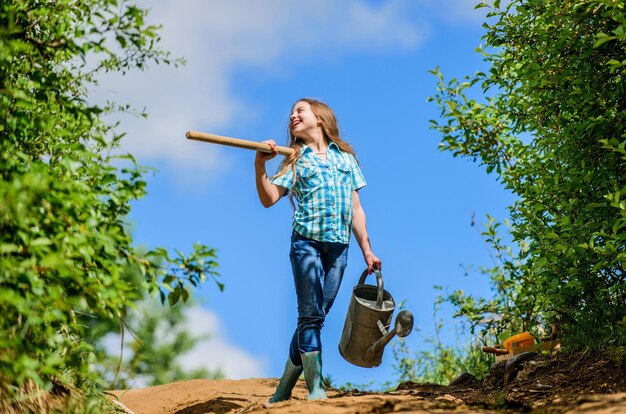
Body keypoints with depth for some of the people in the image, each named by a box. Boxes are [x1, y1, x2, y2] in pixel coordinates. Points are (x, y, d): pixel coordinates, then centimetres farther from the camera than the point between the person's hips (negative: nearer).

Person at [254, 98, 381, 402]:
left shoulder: (345, 157, 17)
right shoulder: (295, 159, 11)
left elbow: (356, 209, 16)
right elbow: (269, 199, 0)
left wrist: (367, 251, 11)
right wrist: (260, 165, -15)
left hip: (339, 247, 2)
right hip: (306, 242, -2)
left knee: (314, 318, 3)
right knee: (310, 315, -10)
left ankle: (283, 391, 11)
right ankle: (316, 388, -10)